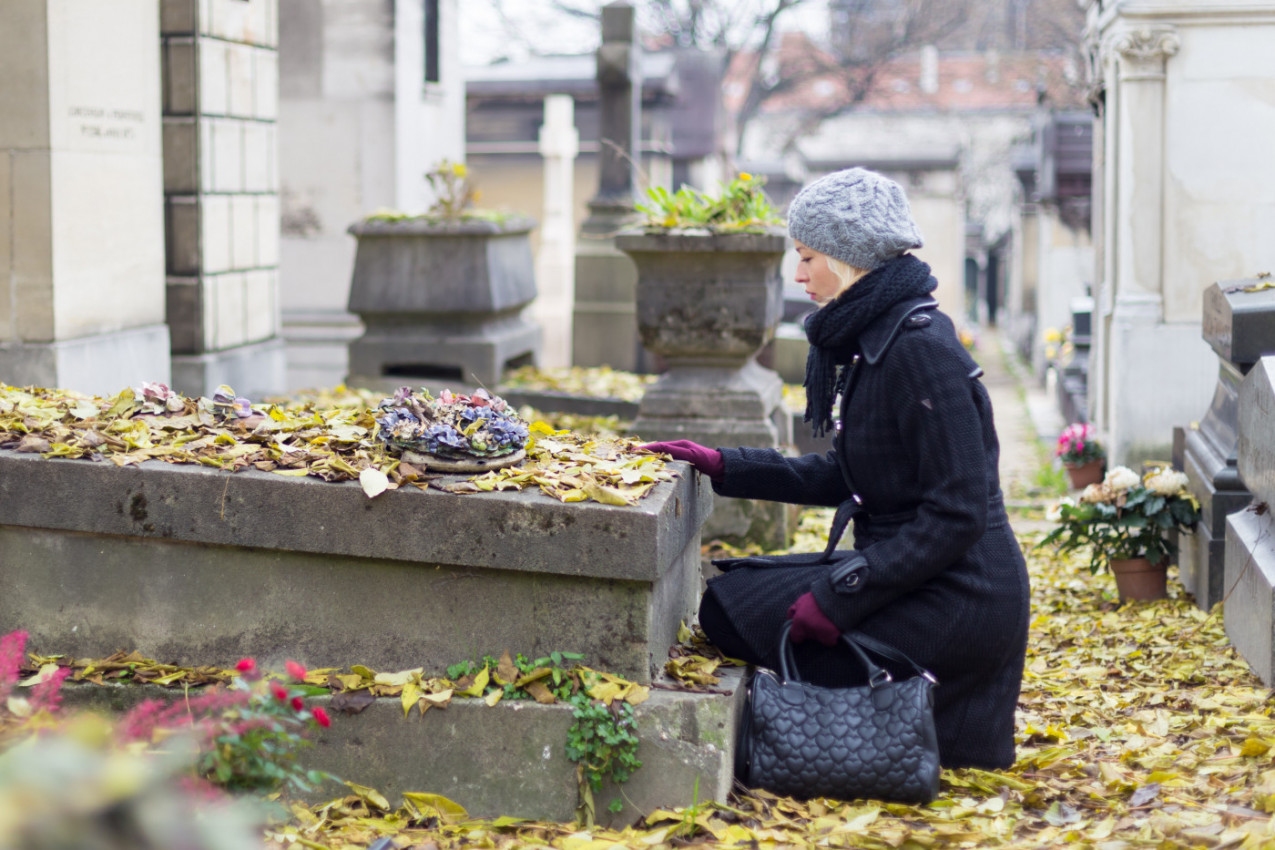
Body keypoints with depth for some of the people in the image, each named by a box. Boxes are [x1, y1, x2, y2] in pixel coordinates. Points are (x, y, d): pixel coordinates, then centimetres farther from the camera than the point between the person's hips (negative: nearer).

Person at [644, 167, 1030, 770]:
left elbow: (957, 515, -23)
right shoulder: (874, 340, 10)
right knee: (731, 591, 15)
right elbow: (842, 478, 17)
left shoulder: (920, 351, -20)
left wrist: (840, 595, -22)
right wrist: (724, 467, 11)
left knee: (730, 611, -9)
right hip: (911, 575, 10)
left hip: (954, 601, -10)